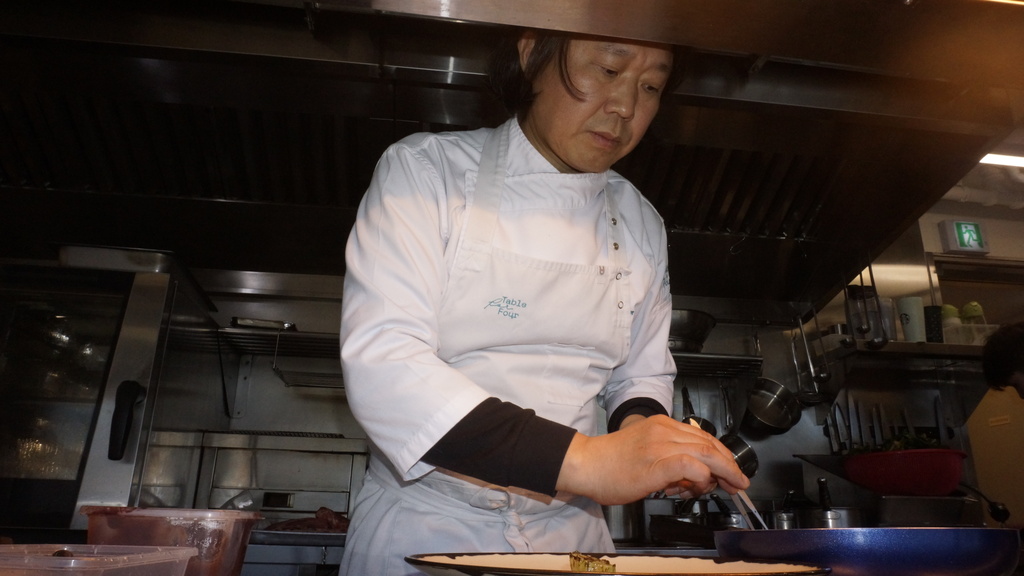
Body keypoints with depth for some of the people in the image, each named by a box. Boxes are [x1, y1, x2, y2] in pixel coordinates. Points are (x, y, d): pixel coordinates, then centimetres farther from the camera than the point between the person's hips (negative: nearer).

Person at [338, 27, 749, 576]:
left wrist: (641, 424, -11)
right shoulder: (426, 169, -12)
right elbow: (381, 364, -24)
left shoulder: (640, 226, 2)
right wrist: (581, 459, -32)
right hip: (423, 532, -3)